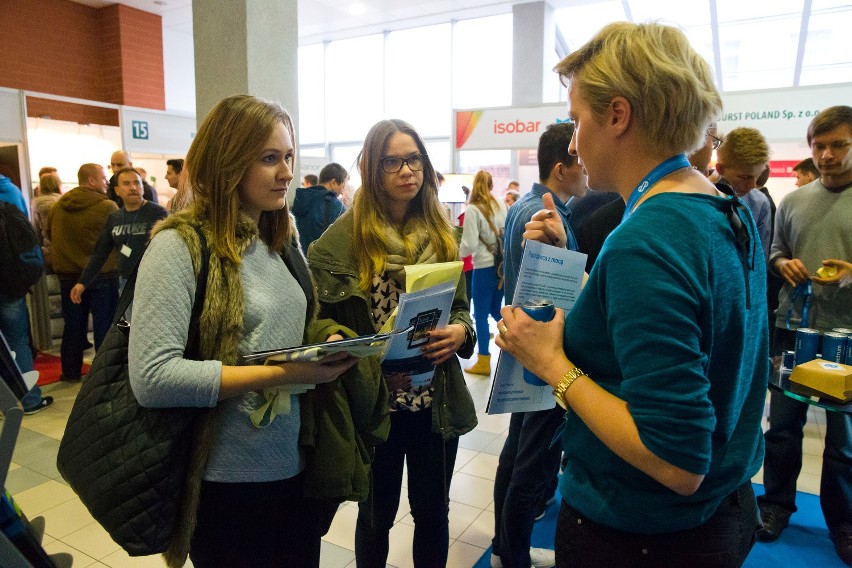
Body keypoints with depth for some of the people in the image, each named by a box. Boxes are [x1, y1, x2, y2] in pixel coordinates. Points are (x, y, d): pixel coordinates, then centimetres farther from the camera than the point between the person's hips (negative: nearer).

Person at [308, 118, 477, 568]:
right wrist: (365, 358, -22)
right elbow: (321, 321, -7)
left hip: (437, 401, 3)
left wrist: (460, 332, -12)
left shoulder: (441, 233, 4)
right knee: (377, 515, 18)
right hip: (373, 401, -3)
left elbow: (460, 306, 9)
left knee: (432, 511, 19)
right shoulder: (345, 236, -9)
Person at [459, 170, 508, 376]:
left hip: (484, 267, -5)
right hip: (503, 265, 6)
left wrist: (458, 252, 5)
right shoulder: (501, 206, 4)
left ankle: (484, 362, 12)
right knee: (496, 309, 21)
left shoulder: (472, 210, -12)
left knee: (481, 315, 5)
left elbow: (470, 245, -14)